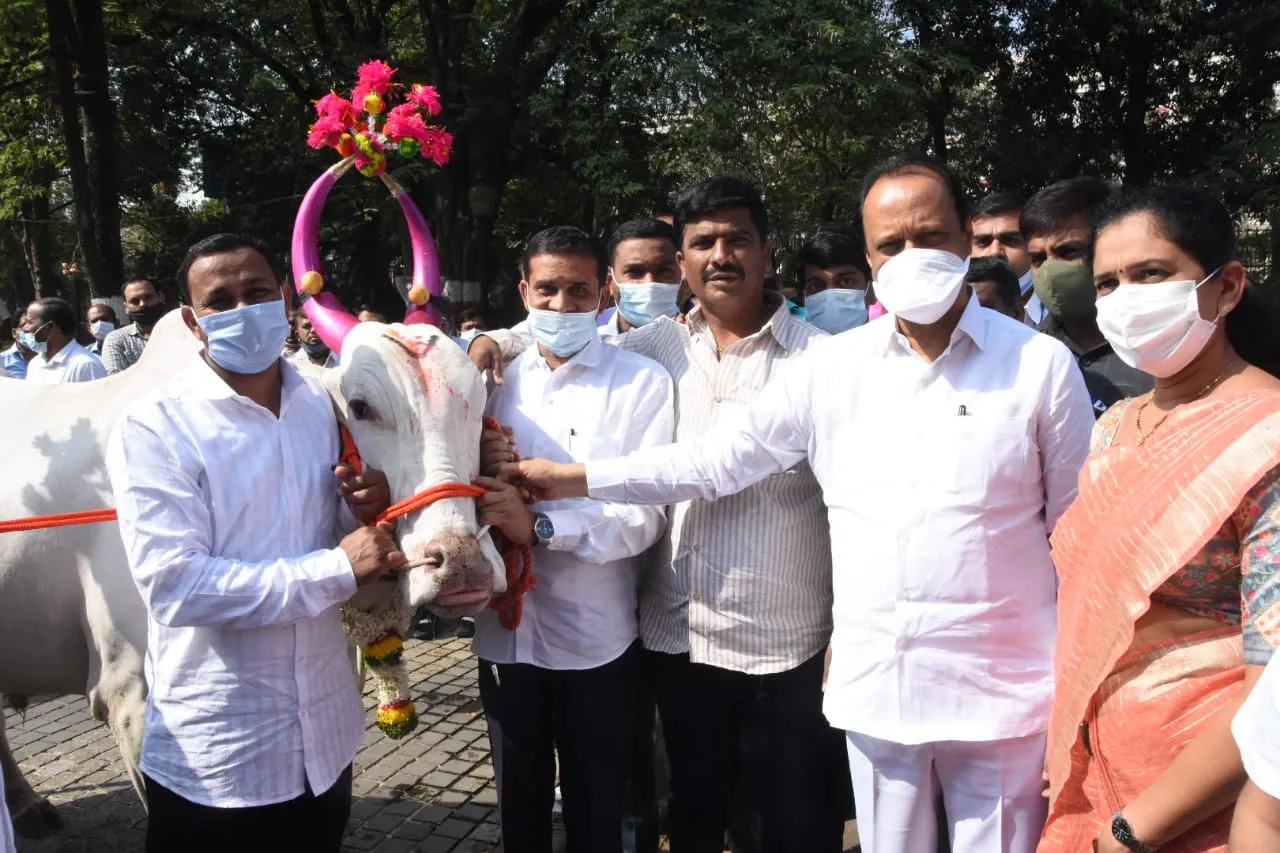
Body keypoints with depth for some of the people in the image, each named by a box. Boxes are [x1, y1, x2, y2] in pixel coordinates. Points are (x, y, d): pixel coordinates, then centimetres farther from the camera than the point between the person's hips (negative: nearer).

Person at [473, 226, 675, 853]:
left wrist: (540, 527, -25)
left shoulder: (642, 382, -7)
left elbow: (647, 513, -15)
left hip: (595, 639, -3)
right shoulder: (496, 378, 6)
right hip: (504, 632, 4)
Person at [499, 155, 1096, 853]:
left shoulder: (1042, 365, -3)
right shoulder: (834, 366, 2)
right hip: (873, 686, 2)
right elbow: (722, 460, 4)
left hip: (999, 691, -2)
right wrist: (574, 480, 1)